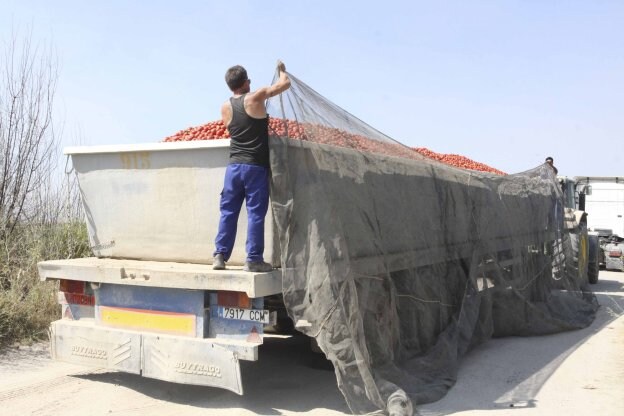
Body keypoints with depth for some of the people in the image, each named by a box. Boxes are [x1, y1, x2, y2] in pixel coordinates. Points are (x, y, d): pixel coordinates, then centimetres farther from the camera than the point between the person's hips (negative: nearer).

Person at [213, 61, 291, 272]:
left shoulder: (225, 107, 8)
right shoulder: (255, 98, -6)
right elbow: (285, 83, 3)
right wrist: (282, 70, 23)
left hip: (234, 166, 4)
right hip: (256, 167, -4)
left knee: (228, 211, 9)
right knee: (255, 213, -1)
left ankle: (220, 255, 9)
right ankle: (253, 259, 0)